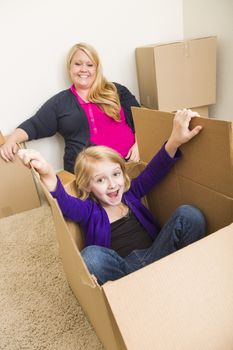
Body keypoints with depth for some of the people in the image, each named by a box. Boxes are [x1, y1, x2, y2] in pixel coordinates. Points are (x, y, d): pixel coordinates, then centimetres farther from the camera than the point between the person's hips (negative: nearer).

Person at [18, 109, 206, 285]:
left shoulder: (130, 193, 12)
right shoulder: (88, 210, 3)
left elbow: (154, 171, -2)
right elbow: (64, 203, -19)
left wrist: (175, 140, -22)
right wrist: (48, 175, -41)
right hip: (120, 269, -2)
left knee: (189, 213, -14)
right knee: (91, 255, -34)